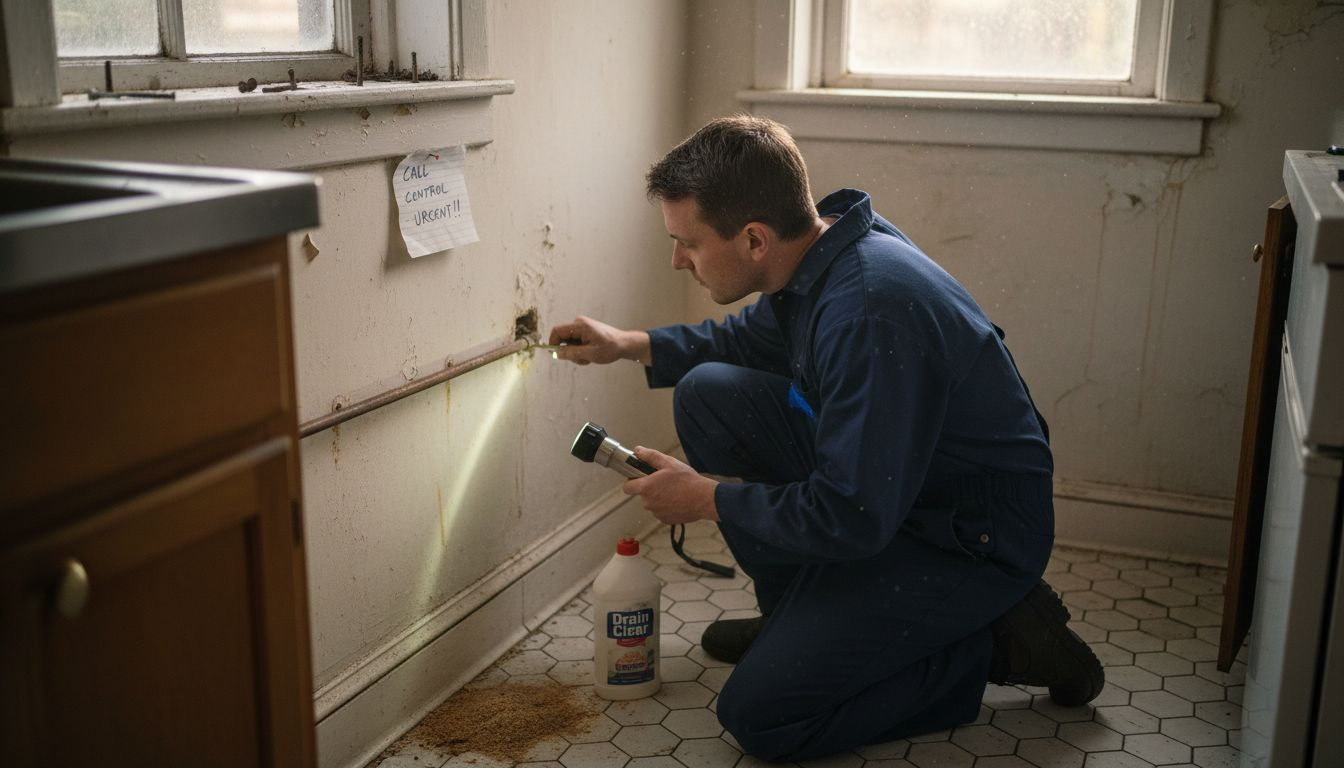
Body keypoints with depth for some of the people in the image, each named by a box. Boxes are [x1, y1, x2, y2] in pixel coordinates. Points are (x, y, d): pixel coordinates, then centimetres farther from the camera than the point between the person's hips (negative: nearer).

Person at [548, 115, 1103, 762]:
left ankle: (995, 644, 0)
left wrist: (708, 498, -15)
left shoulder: (870, 313, -33)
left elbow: (852, 519, -30)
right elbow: (755, 339, 20)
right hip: (884, 480, 9)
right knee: (707, 393, 2)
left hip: (976, 538, -9)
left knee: (758, 716, -12)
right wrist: (631, 345, 9)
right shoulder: (823, 240, -4)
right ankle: (799, 613, 14)